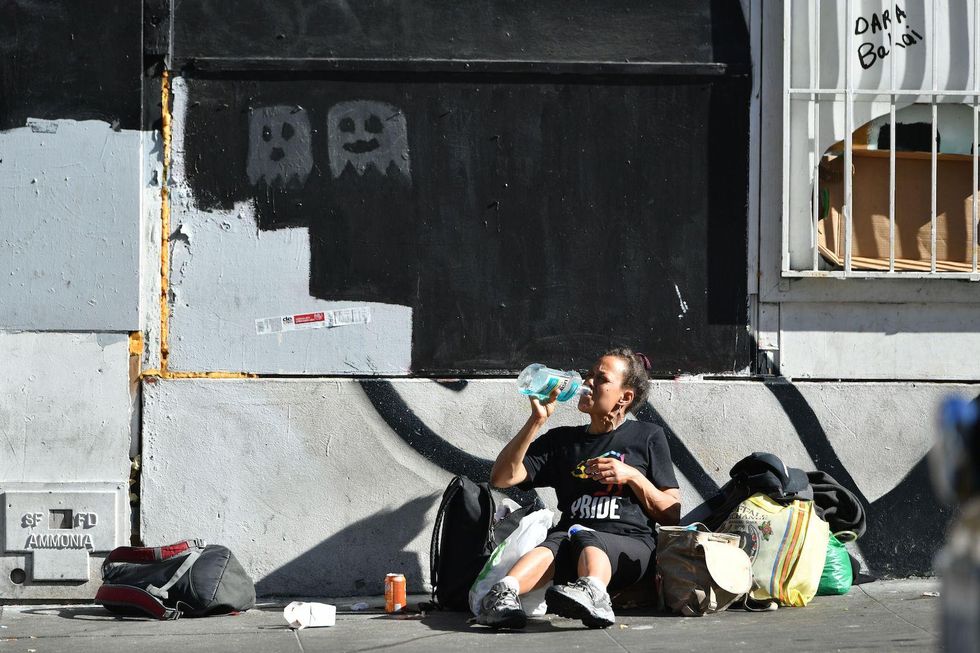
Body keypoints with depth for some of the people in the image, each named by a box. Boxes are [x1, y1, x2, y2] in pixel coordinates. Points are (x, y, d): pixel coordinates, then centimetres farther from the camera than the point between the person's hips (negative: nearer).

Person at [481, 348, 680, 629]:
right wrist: (537, 419, 7)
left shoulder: (648, 437, 19)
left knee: (587, 540, -38)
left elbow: (672, 515, 14)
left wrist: (632, 476, -1)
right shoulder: (563, 440, 26)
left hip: (630, 545, -2)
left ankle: (591, 592, -73)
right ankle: (505, 592, -67)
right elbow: (502, 478, 13)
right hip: (571, 535, 2)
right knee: (556, 542, -35)